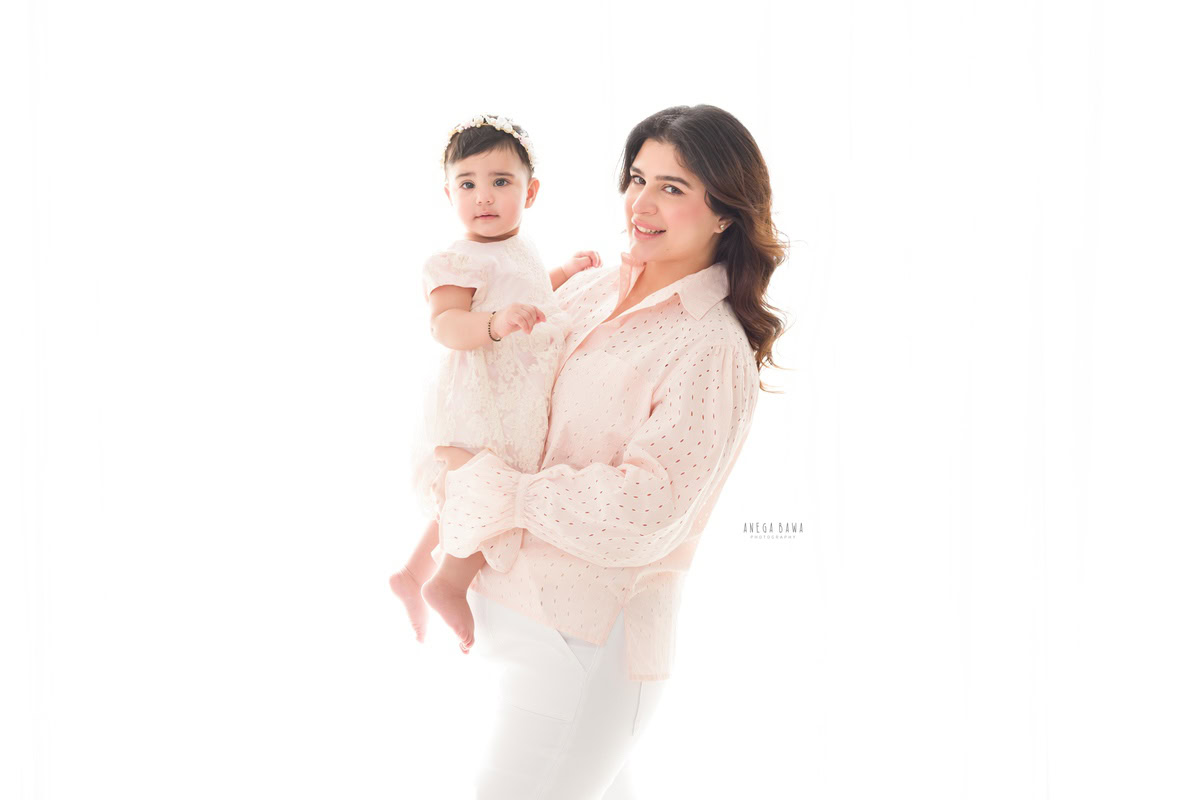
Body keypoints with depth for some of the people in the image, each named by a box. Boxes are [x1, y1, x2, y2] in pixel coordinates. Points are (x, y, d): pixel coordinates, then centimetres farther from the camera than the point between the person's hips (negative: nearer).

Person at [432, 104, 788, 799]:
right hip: (511, 605, 7)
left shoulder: (712, 350, -15)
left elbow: (641, 514, -21)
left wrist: (491, 483, -14)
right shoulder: (596, 289, 6)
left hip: (590, 637, -7)